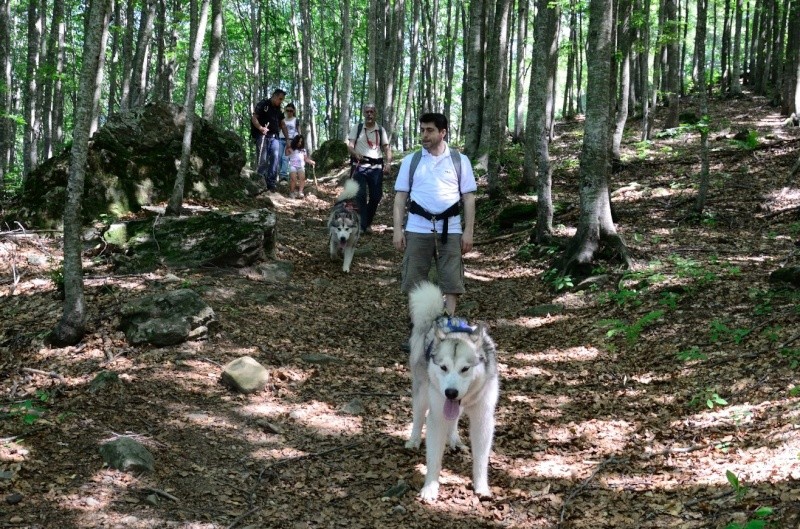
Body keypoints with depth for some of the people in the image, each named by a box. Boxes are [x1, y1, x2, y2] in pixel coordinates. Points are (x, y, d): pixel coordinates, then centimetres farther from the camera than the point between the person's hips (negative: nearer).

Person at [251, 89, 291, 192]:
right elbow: (254, 118, -8)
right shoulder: (263, 104, -2)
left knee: (276, 158, -7)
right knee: (263, 160, -11)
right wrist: (260, 128, -26)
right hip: (263, 136, -6)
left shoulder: (278, 109, 18)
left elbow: (282, 124, 22)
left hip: (274, 137, 6)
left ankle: (271, 183, -4)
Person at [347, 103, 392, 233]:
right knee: (360, 195, -10)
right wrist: (356, 154, -24)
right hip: (360, 166, -3)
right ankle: (362, 225, -9)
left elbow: (387, 148, 9)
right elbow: (349, 146, -2)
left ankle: (367, 222, 23)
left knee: (376, 196, 5)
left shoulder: (381, 130, 10)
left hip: (376, 167, 3)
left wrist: (388, 163, -8)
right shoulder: (356, 128, 4)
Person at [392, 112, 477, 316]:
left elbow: (468, 197, 4)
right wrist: (397, 230, -1)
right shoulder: (411, 160, 6)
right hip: (417, 229, 1)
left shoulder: (460, 160, 4)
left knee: (451, 282, 1)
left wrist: (468, 231, -2)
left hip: (450, 229, -1)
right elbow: (400, 197, 7)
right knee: (414, 282, 4)